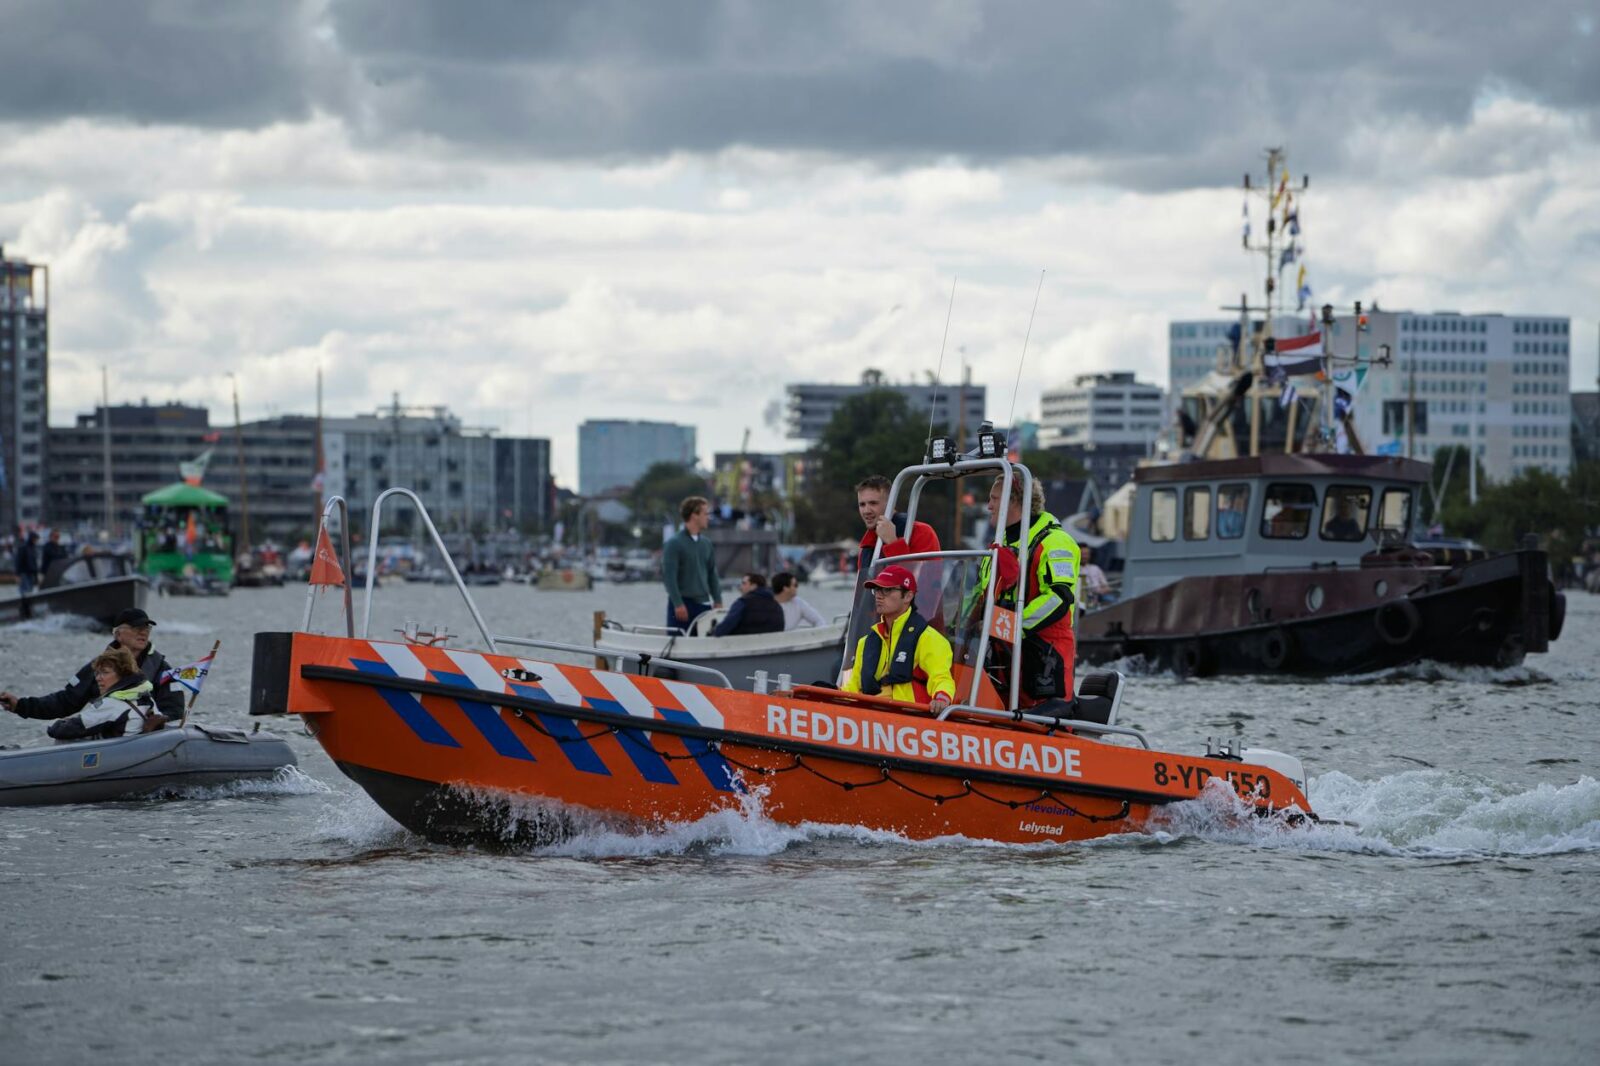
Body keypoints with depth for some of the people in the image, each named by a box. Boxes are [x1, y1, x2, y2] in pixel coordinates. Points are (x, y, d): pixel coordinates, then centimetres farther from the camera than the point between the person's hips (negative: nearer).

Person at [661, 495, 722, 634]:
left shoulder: (706, 543, 12)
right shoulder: (674, 543, -8)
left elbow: (712, 574, 17)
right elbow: (669, 576, -13)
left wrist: (718, 601, 9)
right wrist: (678, 604, -18)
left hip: (704, 604, 6)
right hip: (682, 603, -6)